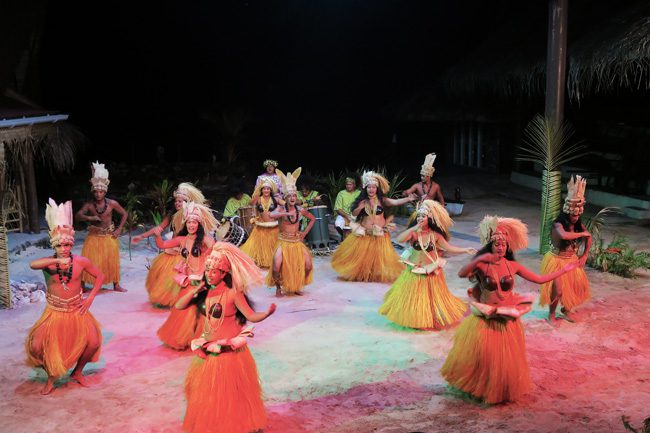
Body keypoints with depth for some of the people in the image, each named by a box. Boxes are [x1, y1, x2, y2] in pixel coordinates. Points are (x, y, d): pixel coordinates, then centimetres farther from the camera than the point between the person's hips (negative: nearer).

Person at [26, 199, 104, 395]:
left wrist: (90, 298, -4)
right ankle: (51, 378, 16)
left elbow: (99, 276, 4)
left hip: (77, 311, 1)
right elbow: (32, 264, -35)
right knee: (37, 347, -14)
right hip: (54, 312, -1)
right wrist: (57, 260, -44)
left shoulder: (81, 261, -9)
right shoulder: (48, 262, -12)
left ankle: (78, 372, 19)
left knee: (93, 342, -12)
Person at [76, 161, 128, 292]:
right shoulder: (89, 205, -8)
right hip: (94, 237, 0)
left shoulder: (112, 203, -8)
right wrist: (90, 218, -34)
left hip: (109, 237, 1)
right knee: (89, 261, -3)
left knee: (112, 261, 9)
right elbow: (78, 215, -18)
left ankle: (116, 285, 23)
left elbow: (124, 214, 2)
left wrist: (119, 229, -3)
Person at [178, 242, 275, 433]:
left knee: (229, 392, 5)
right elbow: (178, 306, -1)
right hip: (208, 349, 5)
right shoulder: (204, 292, -1)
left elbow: (252, 316, -18)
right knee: (205, 389, 17)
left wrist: (267, 313, -38)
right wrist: (196, 290, -13)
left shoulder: (232, 293, -17)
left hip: (228, 350, -5)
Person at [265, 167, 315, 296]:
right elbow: (271, 215, -30)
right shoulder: (281, 209, -8)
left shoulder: (300, 210, 1)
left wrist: (305, 232, 8)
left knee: (308, 266, -7)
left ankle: (297, 286, 20)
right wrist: (286, 213, -34)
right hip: (283, 241, -3)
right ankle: (278, 287, 10)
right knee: (276, 267, -21)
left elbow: (312, 219, 17)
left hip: (297, 241, 3)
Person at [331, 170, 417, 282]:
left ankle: (379, 275, 22)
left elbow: (395, 202, -19)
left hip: (379, 233, -1)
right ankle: (360, 274, 25)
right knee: (361, 255, 6)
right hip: (364, 233, 1)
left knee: (379, 256, 5)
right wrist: (360, 208, -17)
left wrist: (408, 199, -33)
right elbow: (354, 214, 2)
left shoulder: (382, 199, -6)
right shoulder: (362, 200, 0)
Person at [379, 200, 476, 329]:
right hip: (414, 271, 0)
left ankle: (432, 319, 31)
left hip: (430, 272, 0)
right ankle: (411, 318, 31)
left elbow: (449, 248, -8)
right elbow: (399, 239, -27)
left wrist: (466, 250, -19)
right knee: (412, 297, 11)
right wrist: (414, 228, -30)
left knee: (431, 298, 12)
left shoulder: (435, 235, -9)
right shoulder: (413, 232, -12)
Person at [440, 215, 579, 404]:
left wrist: (565, 269, 3)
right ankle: (480, 387, 34)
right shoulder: (482, 265, -13)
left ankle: (503, 390, 38)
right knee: (480, 356, 8)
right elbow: (461, 274, -31)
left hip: (507, 321, 3)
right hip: (485, 320, -3)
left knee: (506, 359, 14)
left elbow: (540, 279, 2)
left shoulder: (512, 266, -4)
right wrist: (479, 259, -40)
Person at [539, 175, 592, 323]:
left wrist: (584, 255, 6)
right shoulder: (558, 224, -24)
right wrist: (582, 233, -32)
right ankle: (551, 314, 18)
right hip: (558, 260, -6)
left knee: (579, 286, 10)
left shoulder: (578, 225, -4)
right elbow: (564, 235, -47)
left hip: (572, 260, 7)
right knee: (557, 289, -5)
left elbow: (588, 238, 13)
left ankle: (566, 309, 34)